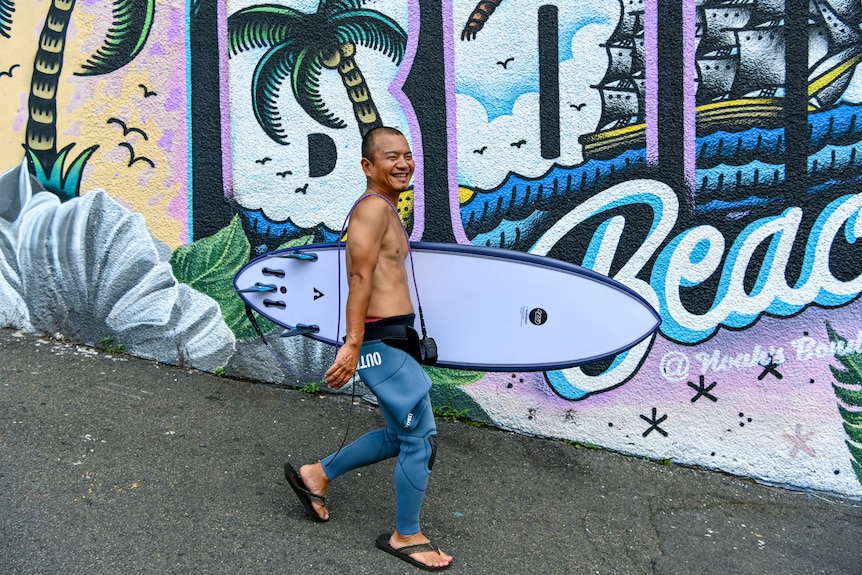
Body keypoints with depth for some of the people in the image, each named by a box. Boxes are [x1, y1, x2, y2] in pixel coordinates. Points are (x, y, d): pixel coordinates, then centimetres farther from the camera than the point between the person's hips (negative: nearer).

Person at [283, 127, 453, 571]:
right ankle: (405, 536, 17)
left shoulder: (386, 210, 18)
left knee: (399, 435, 20)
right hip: (381, 342, -10)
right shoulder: (373, 207, -13)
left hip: (392, 339, 10)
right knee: (421, 437, 0)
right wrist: (353, 345, -24)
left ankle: (316, 475, 33)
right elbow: (360, 278, -20)